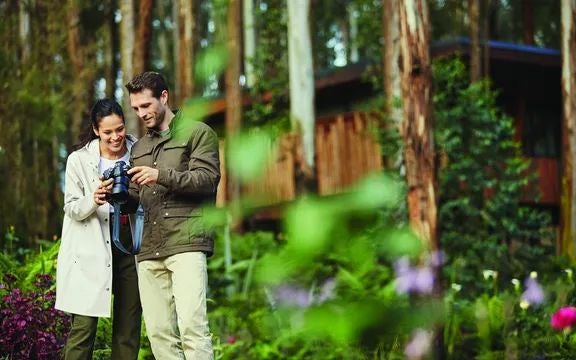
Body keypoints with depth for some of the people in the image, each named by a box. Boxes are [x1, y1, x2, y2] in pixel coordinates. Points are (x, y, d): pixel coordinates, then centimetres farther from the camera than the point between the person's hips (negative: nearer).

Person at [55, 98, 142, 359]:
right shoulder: (79, 160, -3)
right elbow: (71, 208, -2)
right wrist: (93, 201, -21)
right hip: (91, 252, -2)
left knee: (129, 328, 6)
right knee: (83, 327, -7)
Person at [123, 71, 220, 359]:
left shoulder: (198, 133, 7)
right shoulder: (139, 148, 24)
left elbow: (207, 179, -6)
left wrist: (163, 176, -18)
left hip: (186, 243, -6)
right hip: (149, 249, 6)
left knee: (191, 326, -16)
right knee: (159, 332, 1)